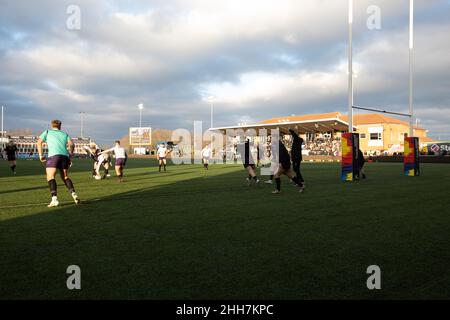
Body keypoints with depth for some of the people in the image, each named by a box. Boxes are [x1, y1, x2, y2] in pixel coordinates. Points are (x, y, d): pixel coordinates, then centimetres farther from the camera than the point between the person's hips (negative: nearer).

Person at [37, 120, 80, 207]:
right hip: (65, 156, 4)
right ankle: (74, 194, -1)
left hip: (53, 155, -3)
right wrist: (70, 156, 16)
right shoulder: (64, 134, 26)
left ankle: (54, 199, -21)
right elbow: (71, 144, 10)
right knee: (65, 177, 16)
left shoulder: (47, 132, 22)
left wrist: (41, 155, 11)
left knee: (50, 177, -5)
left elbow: (39, 142, 9)